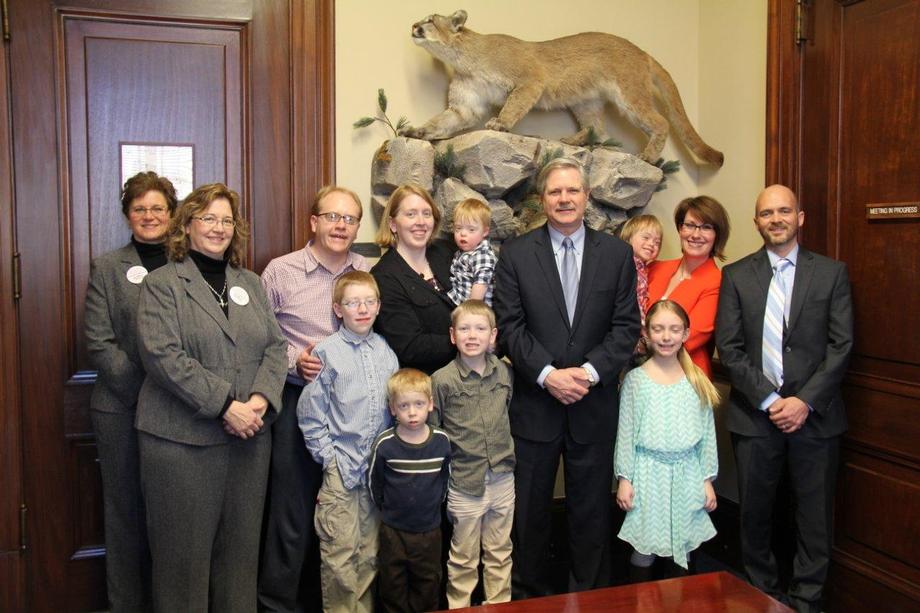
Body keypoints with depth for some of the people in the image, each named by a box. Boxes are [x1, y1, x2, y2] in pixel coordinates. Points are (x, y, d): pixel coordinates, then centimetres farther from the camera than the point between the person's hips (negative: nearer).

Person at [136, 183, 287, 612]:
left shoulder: (250, 284, 14)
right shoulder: (161, 284, -1)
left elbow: (274, 346, 8)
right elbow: (163, 356, -13)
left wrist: (261, 399, -10)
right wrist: (225, 405, -19)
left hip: (249, 437, 5)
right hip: (182, 439, -4)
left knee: (241, 546, 12)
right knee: (185, 551, 4)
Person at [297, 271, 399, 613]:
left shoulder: (386, 351, 5)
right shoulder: (327, 353, -7)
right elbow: (310, 412, -5)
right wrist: (328, 457, -7)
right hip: (340, 469, -4)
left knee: (371, 552, 14)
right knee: (340, 554, 2)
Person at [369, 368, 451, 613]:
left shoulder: (441, 441, -11)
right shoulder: (384, 444, -16)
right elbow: (374, 481, 0)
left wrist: (435, 502, 6)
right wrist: (386, 507, 5)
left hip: (429, 528, 1)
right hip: (393, 529, -1)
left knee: (428, 584, 17)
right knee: (393, 585, 15)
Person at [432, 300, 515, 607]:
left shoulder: (505, 372, 1)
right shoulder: (442, 380, -11)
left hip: (502, 479, 4)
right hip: (464, 484, -3)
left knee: (500, 553, 18)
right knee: (464, 558, 11)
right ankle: (458, 607, 29)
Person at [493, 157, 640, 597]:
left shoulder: (617, 254, 4)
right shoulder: (515, 254, 0)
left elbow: (626, 326, -1)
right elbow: (510, 326, -5)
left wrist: (589, 371, -14)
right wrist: (548, 375, -16)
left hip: (594, 406, 1)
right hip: (535, 404, -1)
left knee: (591, 510, 13)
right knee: (529, 510, 11)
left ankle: (590, 596, 29)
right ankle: (526, 593, 28)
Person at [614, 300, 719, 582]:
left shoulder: (697, 380, 3)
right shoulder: (635, 379, -3)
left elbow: (708, 432, 7)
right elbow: (625, 432, -2)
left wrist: (708, 479, 6)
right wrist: (624, 478, -4)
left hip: (687, 473, 2)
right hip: (648, 472, -2)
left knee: (683, 549, 11)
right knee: (644, 550, 4)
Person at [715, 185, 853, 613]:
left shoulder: (832, 273, 4)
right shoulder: (736, 276, 4)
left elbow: (841, 345, -2)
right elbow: (729, 348, -1)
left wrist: (805, 401, -11)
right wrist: (769, 400, -10)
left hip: (815, 414, 0)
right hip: (754, 414, 0)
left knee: (814, 516, 8)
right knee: (754, 513, 10)